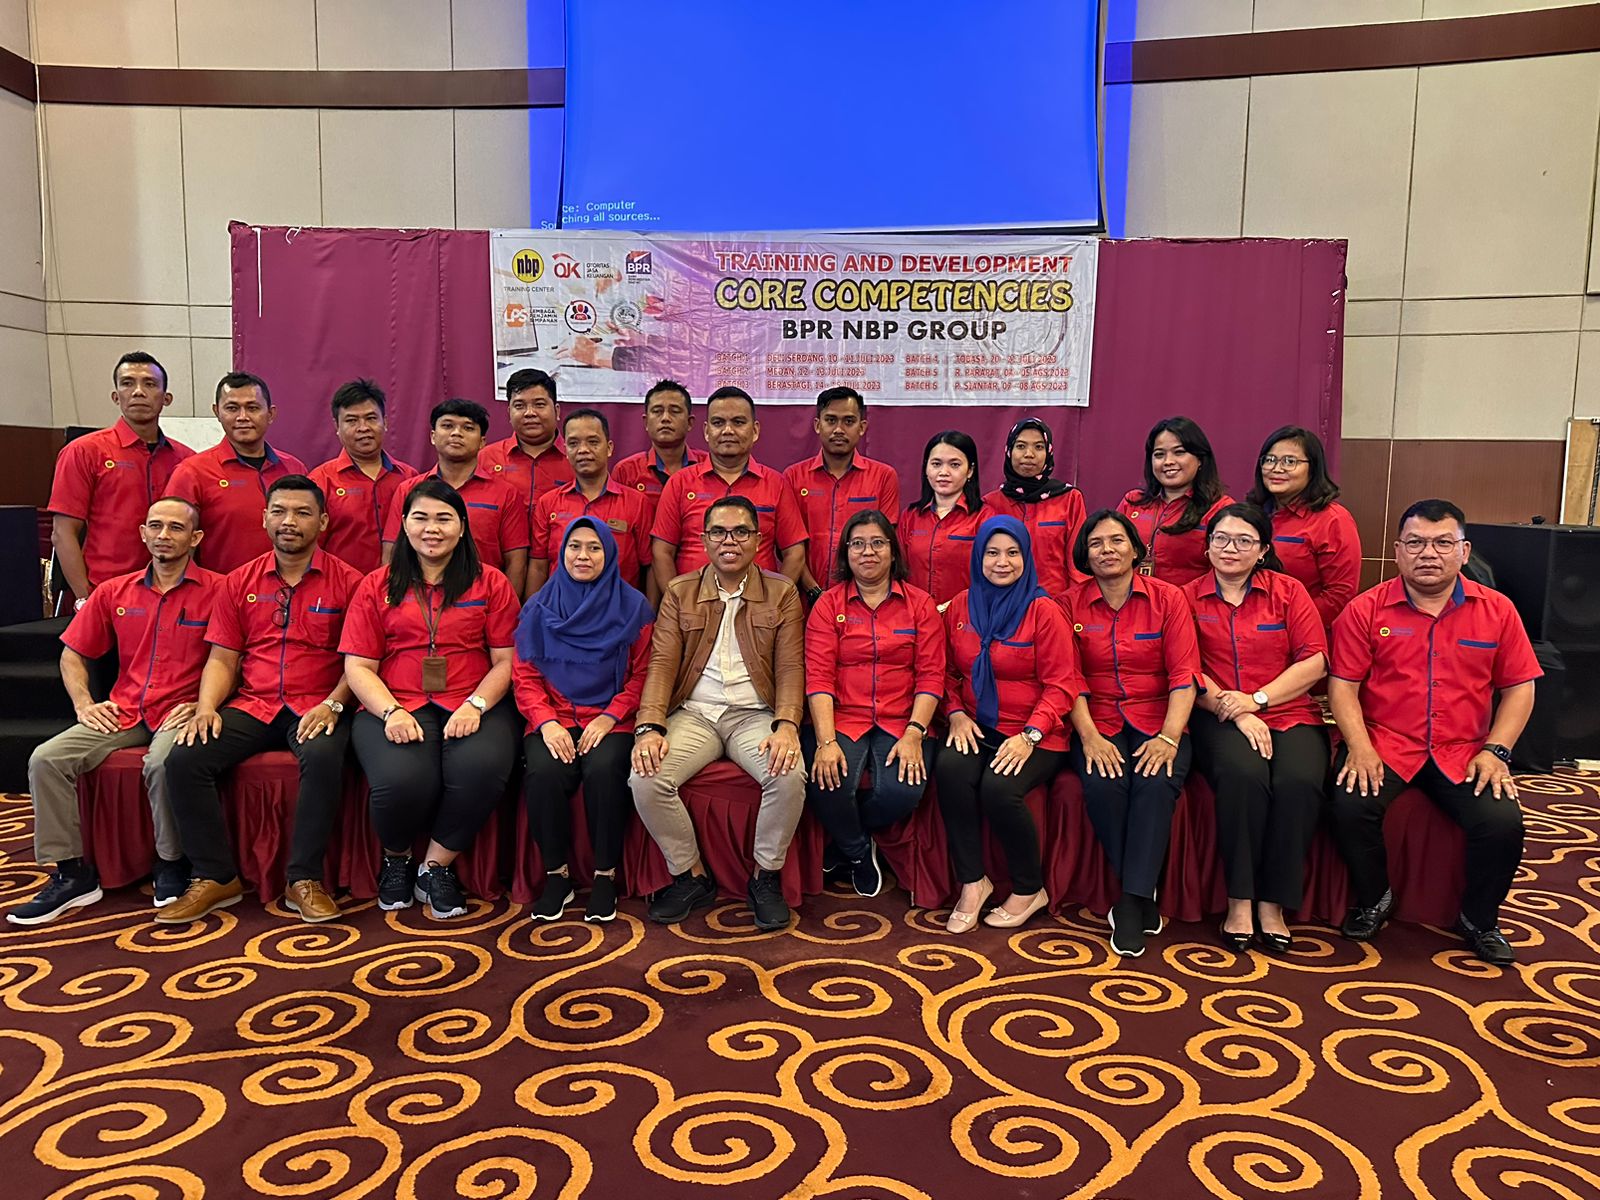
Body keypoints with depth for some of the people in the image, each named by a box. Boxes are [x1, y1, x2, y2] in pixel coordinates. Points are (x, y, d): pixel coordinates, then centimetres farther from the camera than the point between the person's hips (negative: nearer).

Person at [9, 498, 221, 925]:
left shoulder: (216, 591, -1)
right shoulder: (114, 592, 13)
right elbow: (73, 654, 20)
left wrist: (201, 705, -15)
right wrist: (84, 704, 5)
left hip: (180, 714, -5)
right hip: (121, 714, 5)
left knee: (162, 763, -35)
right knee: (46, 759, -16)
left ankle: (171, 865, -10)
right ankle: (71, 873, -6)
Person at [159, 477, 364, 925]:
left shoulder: (347, 581, 2)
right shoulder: (240, 582, 13)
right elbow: (222, 658, 12)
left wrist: (332, 705, -16)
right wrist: (207, 708, -5)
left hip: (315, 708, -4)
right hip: (252, 705, 4)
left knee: (323, 758, -35)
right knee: (184, 759, -20)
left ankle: (304, 880, -20)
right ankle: (214, 877, -6)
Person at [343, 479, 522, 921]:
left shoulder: (490, 582, 11)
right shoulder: (377, 586, 14)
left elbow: (506, 660, 6)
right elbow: (358, 667, 8)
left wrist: (475, 706, -12)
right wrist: (392, 712, -11)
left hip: (474, 706, 0)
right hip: (395, 707, 0)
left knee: (481, 768, -33)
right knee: (402, 779, -31)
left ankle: (436, 867, -6)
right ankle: (396, 860, 5)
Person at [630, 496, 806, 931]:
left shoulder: (781, 592, 8)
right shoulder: (680, 592, 10)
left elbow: (790, 667, 0)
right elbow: (662, 663, 1)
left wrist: (787, 725, -19)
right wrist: (650, 727, -16)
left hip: (754, 714, -1)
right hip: (694, 713, 1)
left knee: (790, 776, -31)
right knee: (645, 777, -26)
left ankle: (766, 877, -5)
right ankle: (691, 876, -2)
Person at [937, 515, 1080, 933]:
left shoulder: (1043, 610, -4)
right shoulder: (961, 607, 9)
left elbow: (1060, 684, -7)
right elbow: (950, 673, 16)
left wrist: (1030, 735, -18)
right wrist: (956, 714, -3)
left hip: (1034, 735, -3)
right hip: (976, 728, 4)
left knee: (999, 787, -30)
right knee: (949, 769, -29)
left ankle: (1029, 890, -3)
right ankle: (972, 882, -12)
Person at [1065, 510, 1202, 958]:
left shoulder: (1168, 598, 2)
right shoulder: (1073, 604, 5)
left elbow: (1184, 675, -5)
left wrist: (1169, 737, -18)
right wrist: (1089, 737, -13)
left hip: (1158, 721, 0)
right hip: (1099, 722, 1)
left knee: (1156, 784, -31)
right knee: (1103, 785, -30)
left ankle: (1130, 902, -21)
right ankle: (1144, 898, -11)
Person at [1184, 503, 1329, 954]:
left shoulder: (1289, 591, 10)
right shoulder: (1188, 596, 8)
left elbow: (1314, 662, 2)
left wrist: (1256, 699, -10)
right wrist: (1232, 711, -13)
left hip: (1290, 714, 1)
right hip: (1218, 718, -1)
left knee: (1299, 781, -30)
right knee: (1242, 773, -33)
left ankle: (1272, 903, -15)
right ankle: (1239, 901, -20)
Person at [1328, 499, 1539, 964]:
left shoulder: (1496, 610, 6)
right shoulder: (1366, 609, 0)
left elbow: (1518, 687, 8)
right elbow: (1343, 685, -2)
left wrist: (1496, 751, -5)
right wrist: (1359, 747, -15)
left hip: (1463, 751, 2)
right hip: (1384, 743, -1)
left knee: (1503, 823, -22)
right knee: (1351, 807, -28)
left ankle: (1479, 920, 9)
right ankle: (1372, 899, 4)